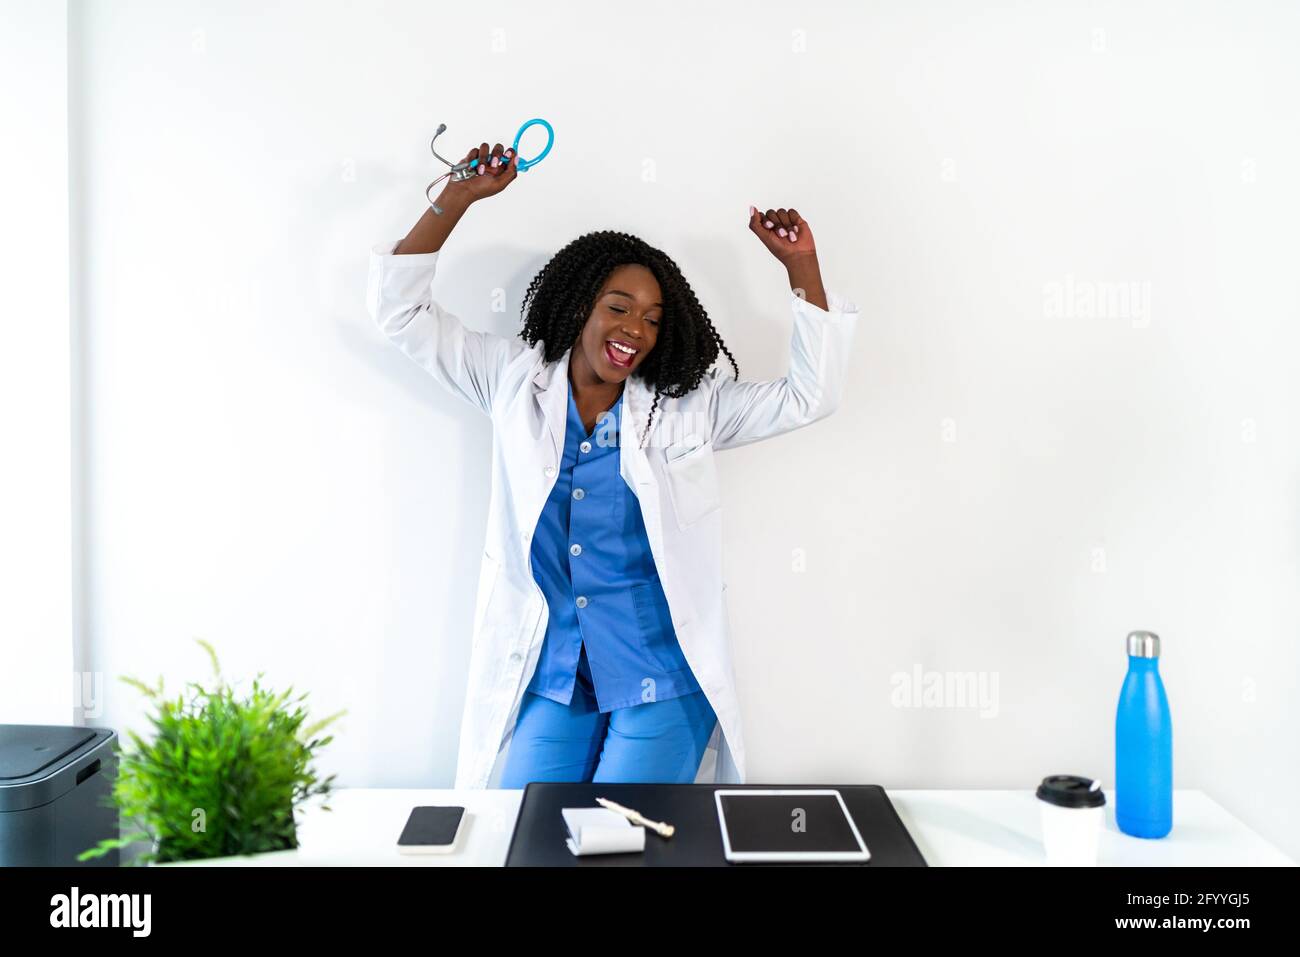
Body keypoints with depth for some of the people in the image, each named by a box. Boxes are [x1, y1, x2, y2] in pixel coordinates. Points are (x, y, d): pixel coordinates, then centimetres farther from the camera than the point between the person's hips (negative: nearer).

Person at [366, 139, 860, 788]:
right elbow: (398, 308, 5)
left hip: (661, 683, -1)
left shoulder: (688, 408, 4)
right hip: (549, 679, 1)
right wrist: (457, 199, -4)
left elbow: (810, 395, 0)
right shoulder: (516, 383, 6)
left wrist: (801, 266, -6)